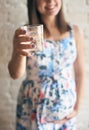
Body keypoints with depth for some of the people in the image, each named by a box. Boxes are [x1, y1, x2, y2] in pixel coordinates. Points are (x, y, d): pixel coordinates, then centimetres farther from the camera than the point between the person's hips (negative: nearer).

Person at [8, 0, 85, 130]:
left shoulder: (74, 31, -3)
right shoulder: (27, 34, -10)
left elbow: (80, 72, 4)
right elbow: (15, 74, -20)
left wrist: (77, 107, 1)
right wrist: (19, 53, -39)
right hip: (32, 110, -2)